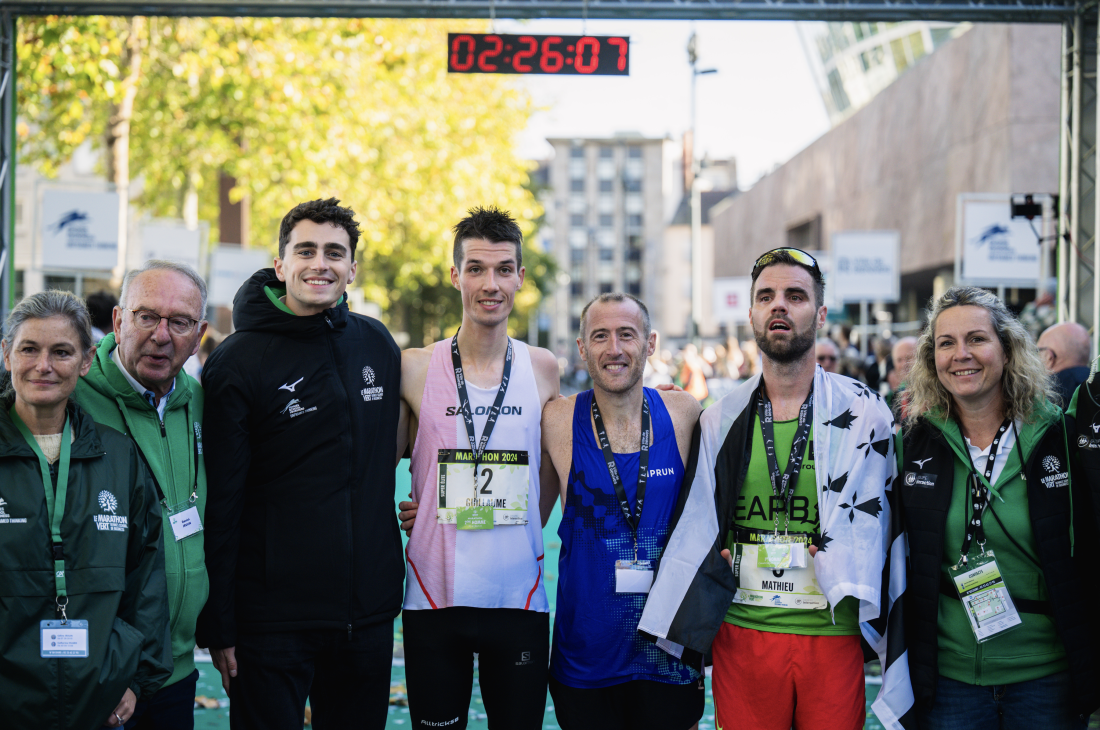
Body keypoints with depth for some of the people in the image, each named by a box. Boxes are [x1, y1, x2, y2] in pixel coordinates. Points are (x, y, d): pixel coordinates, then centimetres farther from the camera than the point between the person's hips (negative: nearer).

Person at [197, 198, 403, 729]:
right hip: (271, 619, -4)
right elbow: (219, 503, -8)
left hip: (368, 609, 5)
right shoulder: (238, 362, -7)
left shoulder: (379, 346, 7)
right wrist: (218, 625, -9)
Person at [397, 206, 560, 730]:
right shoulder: (413, 368, -2)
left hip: (519, 597, 2)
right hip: (433, 594, -1)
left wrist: (522, 532, 6)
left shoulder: (543, 369, 4)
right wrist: (396, 518, -3)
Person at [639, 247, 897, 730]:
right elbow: (697, 527, 14)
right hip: (742, 632, 2)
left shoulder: (864, 413, 2)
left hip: (834, 632, -1)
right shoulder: (721, 420, 8)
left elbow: (872, 520, 6)